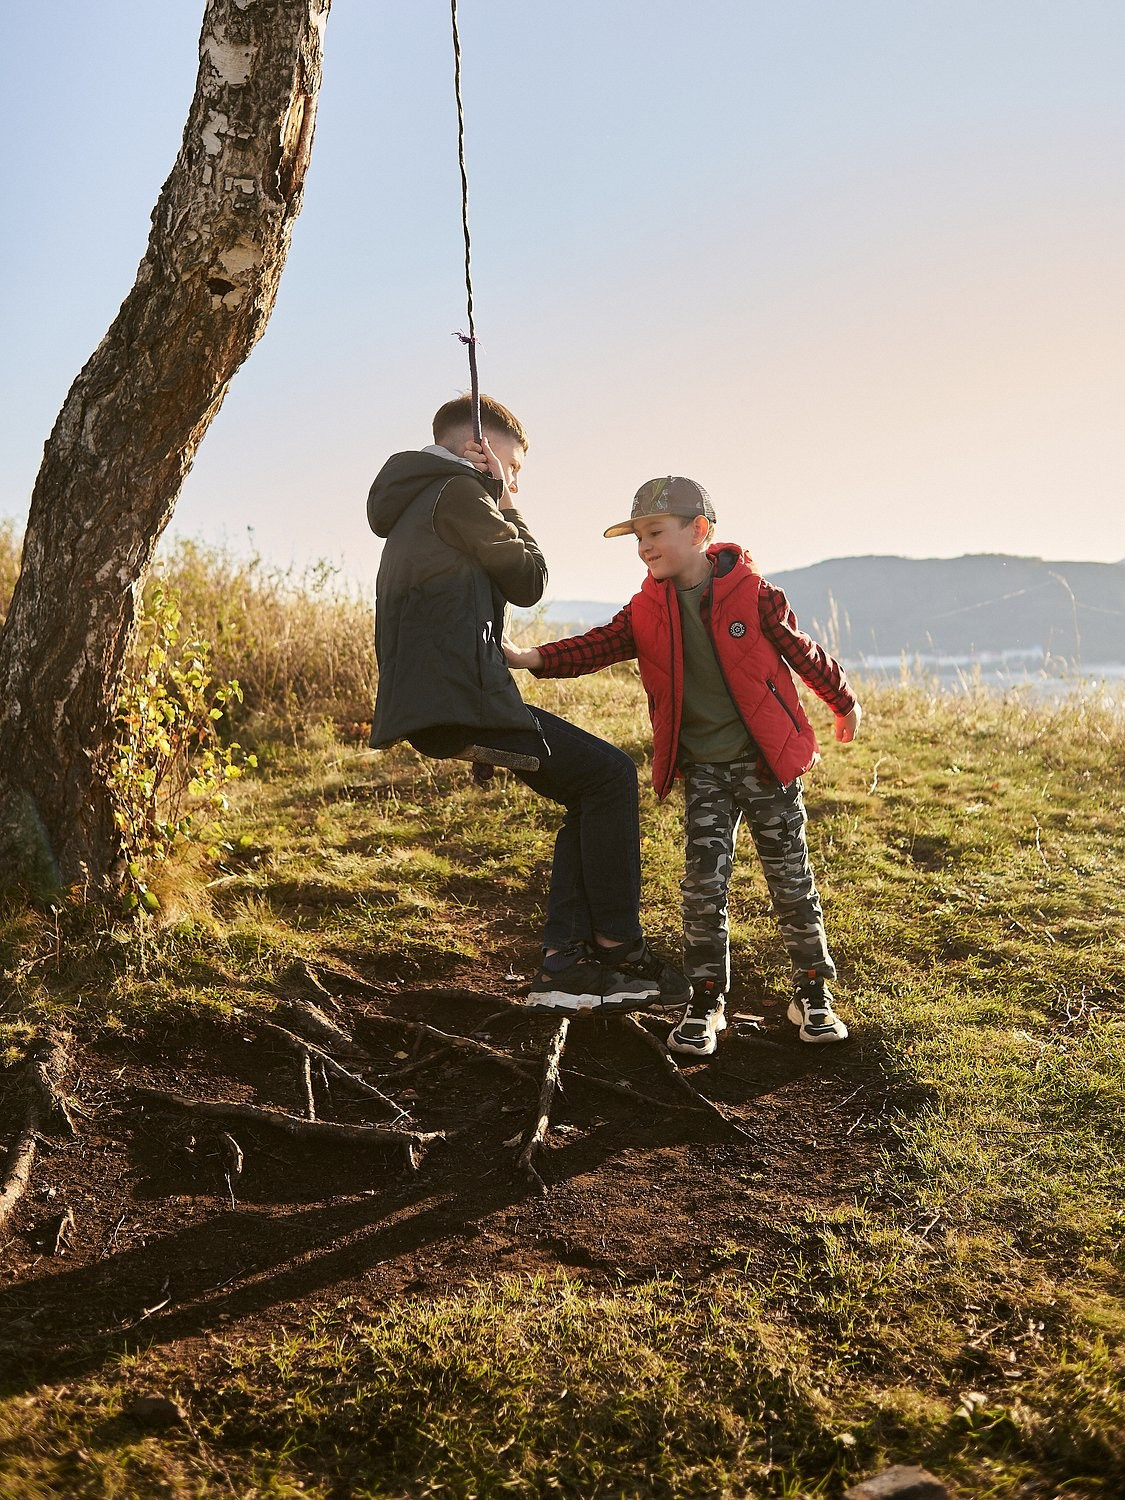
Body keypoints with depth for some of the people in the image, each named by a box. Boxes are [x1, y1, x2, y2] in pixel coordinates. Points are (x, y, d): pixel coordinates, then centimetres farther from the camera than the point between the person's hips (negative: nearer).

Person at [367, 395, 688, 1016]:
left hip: (434, 700, 10)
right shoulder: (457, 492, -5)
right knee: (609, 773, -8)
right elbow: (528, 580, -3)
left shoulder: (414, 506, 27)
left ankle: (563, 964, 8)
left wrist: (497, 504, 19)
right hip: (459, 700, -10)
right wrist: (506, 506, 11)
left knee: (591, 791, 13)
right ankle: (618, 949, 0)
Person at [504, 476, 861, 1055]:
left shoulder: (752, 593, -8)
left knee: (790, 878, 5)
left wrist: (843, 703, 16)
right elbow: (598, 645, -9)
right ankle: (706, 998, 11)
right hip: (702, 768, 2)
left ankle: (812, 991, 19)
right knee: (704, 881, -2)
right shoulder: (647, 611, 2)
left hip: (767, 761, -2)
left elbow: (803, 652, 3)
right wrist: (533, 658, -25)